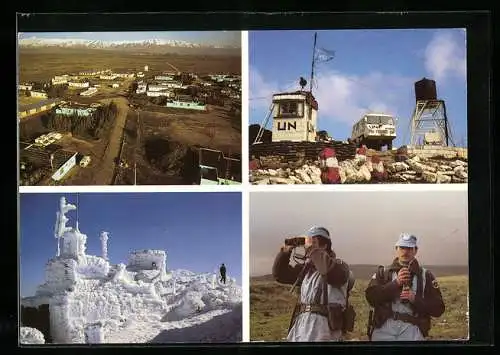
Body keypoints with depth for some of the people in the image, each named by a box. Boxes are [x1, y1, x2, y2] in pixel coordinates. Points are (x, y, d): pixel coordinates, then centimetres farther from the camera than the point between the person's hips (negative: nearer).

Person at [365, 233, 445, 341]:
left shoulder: (426, 276, 11)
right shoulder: (383, 272, 12)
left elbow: (438, 309, 5)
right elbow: (370, 296, -4)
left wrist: (415, 299, -10)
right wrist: (396, 283, -12)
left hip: (412, 330, 0)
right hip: (383, 328, 1)